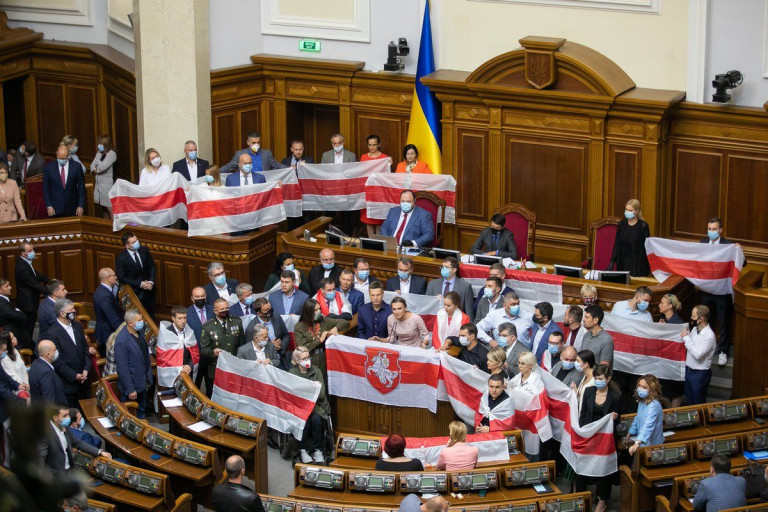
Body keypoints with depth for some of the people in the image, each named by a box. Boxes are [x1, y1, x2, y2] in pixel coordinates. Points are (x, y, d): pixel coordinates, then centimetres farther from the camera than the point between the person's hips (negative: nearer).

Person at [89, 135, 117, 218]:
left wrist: (96, 169, 2)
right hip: (98, 184, 8)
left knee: (111, 209, -9)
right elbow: (92, 166, 10)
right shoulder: (99, 153, 15)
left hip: (107, 184, -8)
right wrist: (94, 170, -11)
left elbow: (102, 167, -17)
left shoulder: (111, 154, -9)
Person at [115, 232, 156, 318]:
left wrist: (151, 282, -9)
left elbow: (152, 267, 7)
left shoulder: (144, 250, -5)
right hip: (134, 292, -4)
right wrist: (140, 284, -16)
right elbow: (121, 278, -13)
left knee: (150, 316, 12)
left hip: (149, 289, 4)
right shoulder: (121, 258, -18)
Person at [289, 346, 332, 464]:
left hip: (317, 405, 1)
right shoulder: (292, 373, 2)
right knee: (304, 420, -32)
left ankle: (317, 449, -13)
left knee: (316, 419, -30)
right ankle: (303, 449, -14)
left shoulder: (316, 370, 5)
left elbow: (321, 394, -1)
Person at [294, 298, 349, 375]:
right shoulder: (299, 327, -3)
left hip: (324, 359, 2)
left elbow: (345, 323, 9)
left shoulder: (323, 321, 4)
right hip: (309, 361, -2)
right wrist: (320, 340, -13)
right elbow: (302, 348, -11)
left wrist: (336, 328, -11)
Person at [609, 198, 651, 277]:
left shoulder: (643, 226, -8)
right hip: (623, 264, 4)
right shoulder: (622, 224, 3)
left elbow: (647, 247, -6)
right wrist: (612, 261, 1)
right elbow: (617, 244, 7)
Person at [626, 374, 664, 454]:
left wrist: (637, 443, -48)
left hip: (652, 445, -8)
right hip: (643, 444, 8)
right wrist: (629, 434, 28)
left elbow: (648, 426, -38)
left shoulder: (654, 406, -26)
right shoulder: (641, 402, 4)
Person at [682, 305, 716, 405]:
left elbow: (698, 354, -29)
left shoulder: (709, 335, -23)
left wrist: (686, 337, -22)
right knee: (689, 402, 20)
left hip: (700, 374, -8)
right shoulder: (695, 329, 1)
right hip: (689, 370, 8)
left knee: (698, 404, 7)